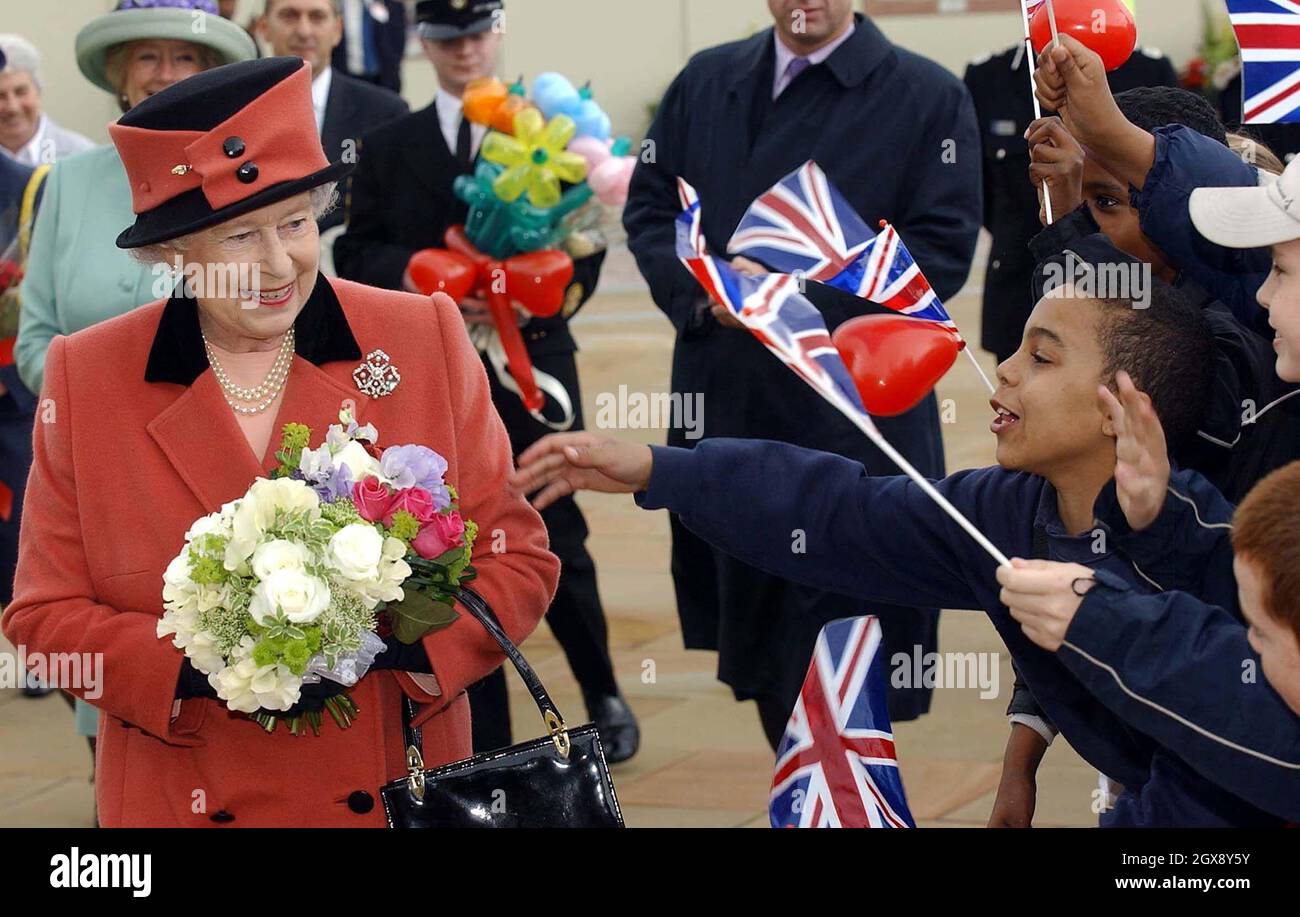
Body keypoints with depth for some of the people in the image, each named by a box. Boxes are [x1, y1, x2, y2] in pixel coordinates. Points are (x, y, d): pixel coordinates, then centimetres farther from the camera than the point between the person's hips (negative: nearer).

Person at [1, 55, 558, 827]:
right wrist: (197, 667, -20)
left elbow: (517, 560, -2)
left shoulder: (425, 340, -5)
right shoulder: (85, 379, -5)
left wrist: (389, 641, -20)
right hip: (187, 802, 0)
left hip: (399, 795, 0)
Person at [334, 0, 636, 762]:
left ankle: (604, 696, 26)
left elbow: (586, 243, -3)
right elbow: (356, 255, 3)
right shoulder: (390, 148, 10)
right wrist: (419, 277, -16)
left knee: (555, 546, 2)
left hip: (530, 369, -2)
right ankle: (484, 745, 12)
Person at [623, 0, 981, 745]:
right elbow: (650, 208, 12)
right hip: (723, 410, 5)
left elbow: (941, 251, -8)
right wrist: (700, 290, -8)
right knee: (760, 662, 13)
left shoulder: (930, 97, -3)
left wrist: (797, 293, -16)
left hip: (854, 424, -5)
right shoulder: (706, 83, 12)